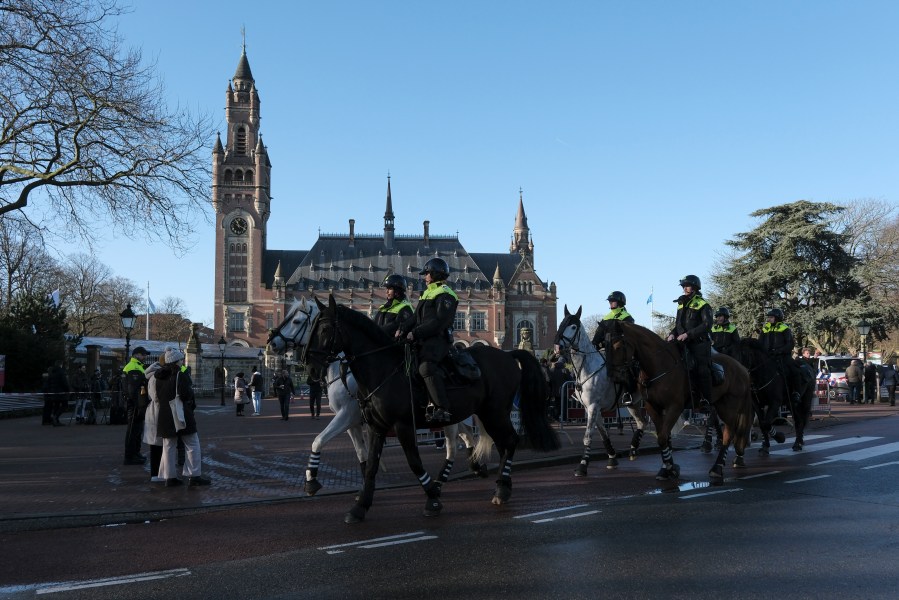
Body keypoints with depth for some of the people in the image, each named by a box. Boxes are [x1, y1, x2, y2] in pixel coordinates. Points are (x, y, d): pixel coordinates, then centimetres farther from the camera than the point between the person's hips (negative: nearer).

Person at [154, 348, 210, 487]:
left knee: (169, 446, 11)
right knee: (192, 445, 0)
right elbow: (187, 394, -16)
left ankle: (170, 477, 13)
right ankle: (194, 476, -2)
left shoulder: (160, 376, 9)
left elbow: (158, 395, 13)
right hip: (182, 414, -7)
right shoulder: (181, 375, -12)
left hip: (165, 416, 7)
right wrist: (192, 405, 0)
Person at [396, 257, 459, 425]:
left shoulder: (445, 295, -7)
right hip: (424, 340, 11)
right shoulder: (427, 293, 25)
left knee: (426, 366, -31)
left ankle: (441, 409, -37)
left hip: (438, 339, -11)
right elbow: (416, 317, 21)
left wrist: (415, 332, -21)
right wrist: (402, 328, 3)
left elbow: (439, 322, -18)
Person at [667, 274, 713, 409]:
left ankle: (707, 401, -9)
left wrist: (688, 334, -23)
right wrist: (672, 334, -1)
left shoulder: (702, 305, -3)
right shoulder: (681, 305, 18)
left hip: (699, 344, -7)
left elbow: (707, 325, -15)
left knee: (702, 370, -13)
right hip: (683, 345, 7)